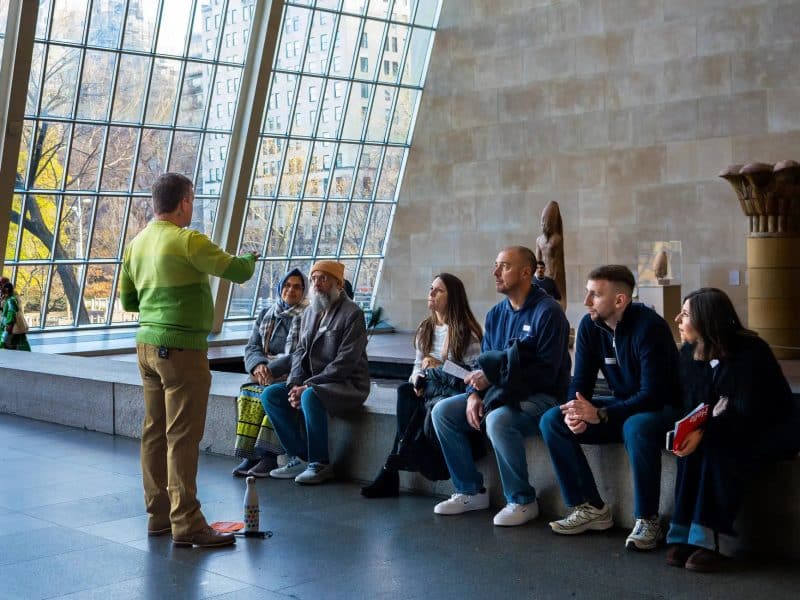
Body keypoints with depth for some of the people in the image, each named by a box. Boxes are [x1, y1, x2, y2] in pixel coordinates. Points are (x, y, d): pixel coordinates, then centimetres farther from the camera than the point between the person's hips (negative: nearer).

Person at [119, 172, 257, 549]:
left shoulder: (137, 243, 10)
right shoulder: (187, 241, -15)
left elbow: (127, 300, 18)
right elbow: (237, 272, -13)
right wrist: (250, 259, 8)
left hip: (147, 345, 8)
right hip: (181, 349, -8)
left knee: (155, 432, 13)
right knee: (182, 436, -5)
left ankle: (158, 515, 21)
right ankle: (186, 524, -1)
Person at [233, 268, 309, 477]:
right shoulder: (266, 314, 18)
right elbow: (252, 346, 11)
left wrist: (273, 369, -19)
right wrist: (258, 365, -11)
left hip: (292, 375, -4)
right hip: (264, 373, 4)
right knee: (247, 394, -27)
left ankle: (269, 456, -33)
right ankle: (249, 454, -28)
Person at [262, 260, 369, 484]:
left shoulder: (352, 314, -11)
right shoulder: (310, 313, 14)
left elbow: (345, 362, -18)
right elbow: (300, 352, 12)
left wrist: (308, 385, -21)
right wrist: (295, 385, -7)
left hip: (347, 384, -8)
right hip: (312, 383, 8)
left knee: (310, 397, -35)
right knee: (270, 395, -8)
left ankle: (319, 463, -19)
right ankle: (301, 458, -5)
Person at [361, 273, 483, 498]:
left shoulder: (465, 331, -7)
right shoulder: (425, 329, 16)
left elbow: (474, 371, -15)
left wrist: (440, 366, -20)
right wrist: (416, 379, -7)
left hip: (454, 390, -6)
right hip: (428, 389, 6)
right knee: (404, 391, -29)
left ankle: (391, 471, -24)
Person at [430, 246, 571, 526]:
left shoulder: (547, 312, -14)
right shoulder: (496, 314, 10)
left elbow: (546, 372, -20)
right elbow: (485, 363, 14)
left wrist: (493, 378, -22)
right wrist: (474, 394, -7)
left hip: (542, 396, -8)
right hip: (500, 391, 8)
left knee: (498, 420, -36)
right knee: (442, 411, -5)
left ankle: (522, 501, -17)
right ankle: (471, 492, 4)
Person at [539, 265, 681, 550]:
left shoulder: (649, 328, -24)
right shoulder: (589, 325, -5)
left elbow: (653, 395, -29)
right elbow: (581, 382, -2)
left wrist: (599, 415, -36)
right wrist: (576, 412, -25)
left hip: (663, 408, -7)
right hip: (622, 405, 7)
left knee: (637, 427, -41)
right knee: (552, 420, -11)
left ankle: (647, 520, -23)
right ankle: (590, 508, -5)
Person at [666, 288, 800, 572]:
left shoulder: (751, 353, -24)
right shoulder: (690, 352, -2)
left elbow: (748, 415, -28)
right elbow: (692, 404, -3)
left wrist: (705, 432, -38)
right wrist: (694, 428, -25)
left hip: (772, 431, -6)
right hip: (727, 430, 6)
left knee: (717, 448, -33)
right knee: (694, 446, -26)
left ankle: (714, 540, -30)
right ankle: (686, 534, -24)